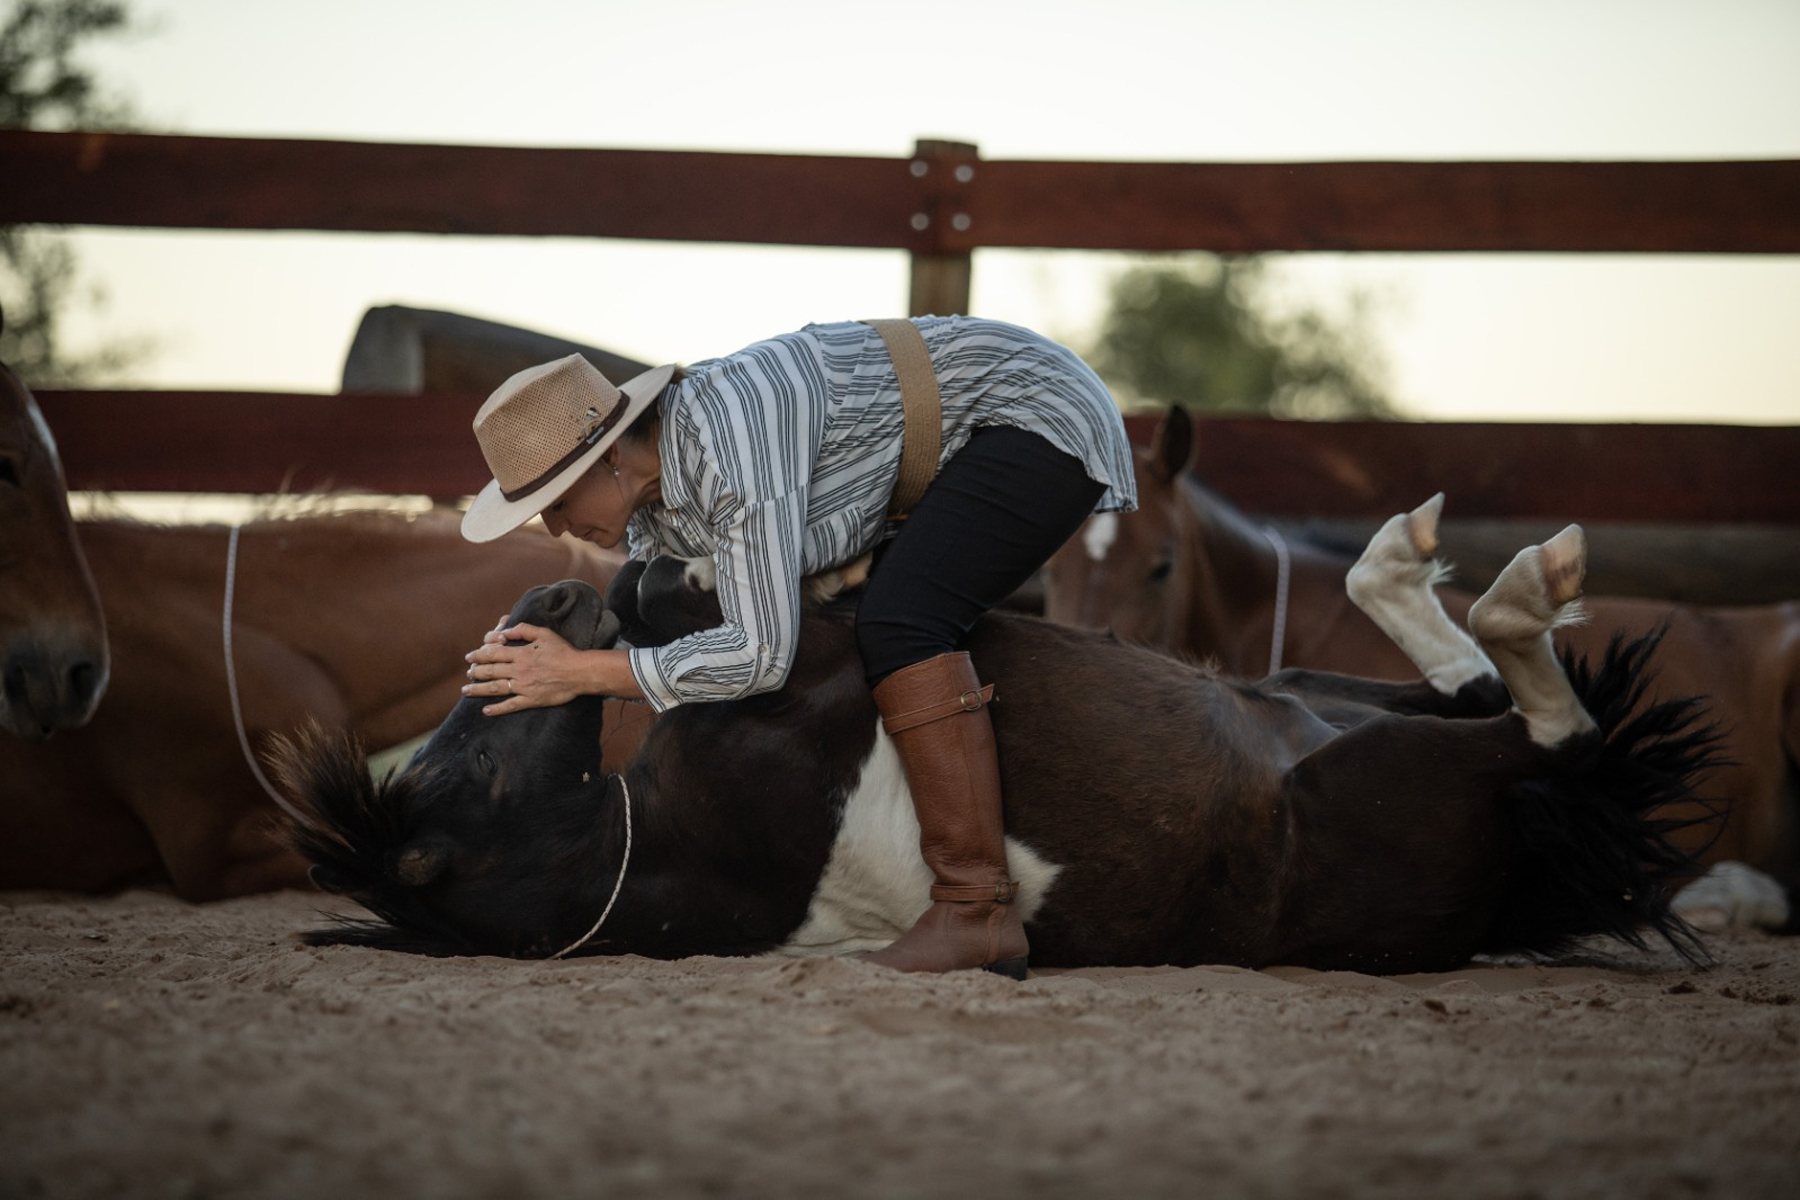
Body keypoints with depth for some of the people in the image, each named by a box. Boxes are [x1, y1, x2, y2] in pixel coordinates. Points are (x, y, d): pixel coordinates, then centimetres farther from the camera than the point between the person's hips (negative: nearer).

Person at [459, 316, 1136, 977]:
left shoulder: (729, 439, -31)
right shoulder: (647, 480, -1)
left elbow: (761, 654, -32)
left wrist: (578, 673, -27)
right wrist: (551, 652, -4)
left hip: (1041, 414, -10)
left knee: (899, 627, -24)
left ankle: (977, 913, -25)